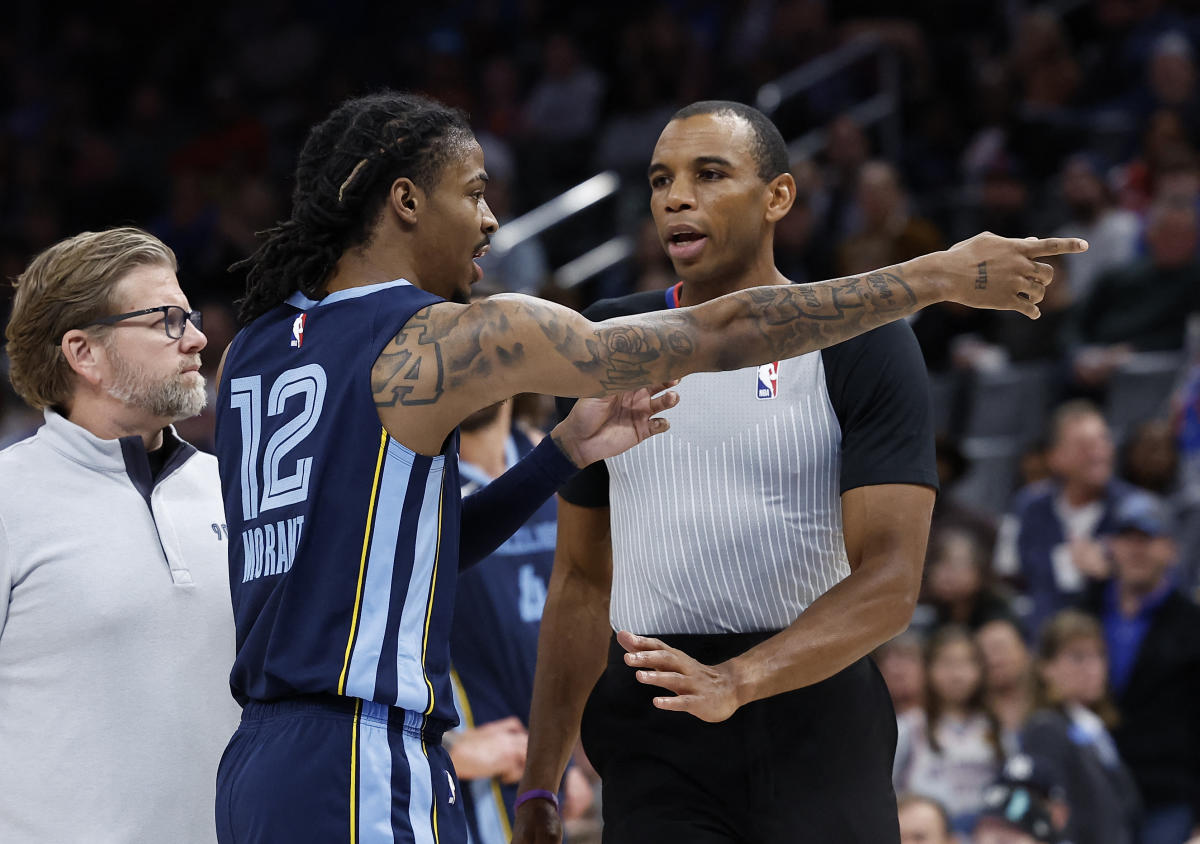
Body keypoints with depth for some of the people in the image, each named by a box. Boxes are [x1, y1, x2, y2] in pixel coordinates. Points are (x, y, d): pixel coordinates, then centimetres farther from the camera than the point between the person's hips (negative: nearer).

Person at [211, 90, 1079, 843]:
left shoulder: (250, 355, 14)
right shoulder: (440, 338, -9)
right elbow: (721, 335, -8)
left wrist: (565, 452, 19)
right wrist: (942, 276, -2)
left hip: (259, 765, 9)